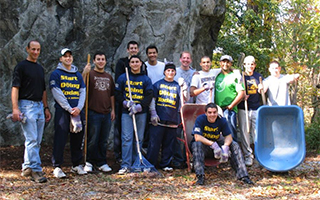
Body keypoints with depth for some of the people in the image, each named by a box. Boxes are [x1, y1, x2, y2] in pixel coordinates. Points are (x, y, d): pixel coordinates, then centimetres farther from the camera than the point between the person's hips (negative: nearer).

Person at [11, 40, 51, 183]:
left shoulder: (40, 69, 19)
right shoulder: (21, 66, -3)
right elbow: (15, 88, -9)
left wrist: (46, 108, 18)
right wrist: (15, 108, -18)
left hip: (40, 106, 8)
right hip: (27, 105, -7)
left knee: (37, 141, 8)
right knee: (32, 140, -12)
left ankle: (27, 168, 18)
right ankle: (36, 170, -12)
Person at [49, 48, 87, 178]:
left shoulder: (78, 75, 17)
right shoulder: (56, 74, 2)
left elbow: (82, 92, 11)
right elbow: (57, 93, -7)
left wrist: (79, 107, -7)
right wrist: (69, 109, -14)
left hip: (78, 111, 5)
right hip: (62, 110, -5)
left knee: (77, 138, 8)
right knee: (60, 139, -7)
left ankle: (76, 165, 18)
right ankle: (57, 167, -3)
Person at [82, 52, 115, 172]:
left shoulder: (109, 77, 17)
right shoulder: (90, 74, -1)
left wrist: (113, 109, 15)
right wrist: (84, 73, -27)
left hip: (106, 113, 5)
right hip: (93, 112, -5)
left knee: (104, 141, 10)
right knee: (92, 140, -2)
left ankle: (102, 163, 17)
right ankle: (89, 162, 10)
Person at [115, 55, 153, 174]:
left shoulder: (146, 79, 8)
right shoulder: (123, 78, 8)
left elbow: (149, 96, 0)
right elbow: (117, 94, 6)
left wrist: (139, 106, -13)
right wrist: (125, 103, -11)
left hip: (141, 112, 1)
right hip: (126, 112, -1)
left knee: (139, 139, 5)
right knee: (127, 138, -9)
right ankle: (126, 165, -10)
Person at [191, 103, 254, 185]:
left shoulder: (222, 120, -8)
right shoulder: (200, 119, -18)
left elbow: (228, 136, -9)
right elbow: (197, 137, -27)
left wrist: (225, 146, -33)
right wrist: (213, 144, -38)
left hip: (217, 143, 3)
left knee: (234, 145, -17)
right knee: (197, 144, -37)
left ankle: (243, 175, -19)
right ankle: (200, 176, -40)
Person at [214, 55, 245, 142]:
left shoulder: (235, 76, 0)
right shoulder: (217, 76, 16)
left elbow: (241, 94, -7)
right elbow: (214, 92, 25)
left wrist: (230, 106, -9)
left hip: (229, 110, -6)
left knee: (231, 136, -10)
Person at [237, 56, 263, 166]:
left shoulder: (258, 76, 12)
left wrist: (261, 89, -4)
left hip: (256, 108, 2)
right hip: (243, 108, -1)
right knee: (244, 132, -2)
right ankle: (248, 155, 7)